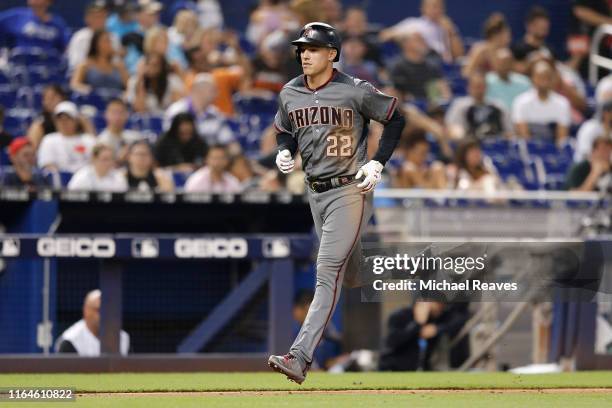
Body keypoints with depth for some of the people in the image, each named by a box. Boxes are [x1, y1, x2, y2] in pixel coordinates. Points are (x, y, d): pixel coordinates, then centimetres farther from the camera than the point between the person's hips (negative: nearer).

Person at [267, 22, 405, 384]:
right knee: (350, 271, 17)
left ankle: (301, 357, -24)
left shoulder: (355, 91, -11)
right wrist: (285, 153, 0)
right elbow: (285, 131, 22)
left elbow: (396, 118, -1)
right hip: (315, 192, 7)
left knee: (328, 272, -15)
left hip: (350, 190, -7)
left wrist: (378, 163, -8)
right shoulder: (290, 94, 5)